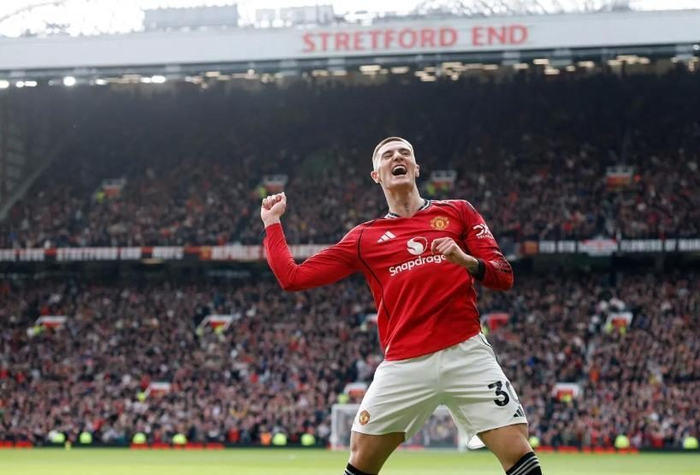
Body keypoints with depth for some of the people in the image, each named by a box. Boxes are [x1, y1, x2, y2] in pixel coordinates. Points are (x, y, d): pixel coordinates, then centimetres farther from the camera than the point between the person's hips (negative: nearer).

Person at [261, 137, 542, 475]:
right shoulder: (363, 238, 13)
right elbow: (292, 277, 13)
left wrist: (468, 261, -14)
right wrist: (272, 222, 18)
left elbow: (504, 277, 5)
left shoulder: (458, 212, 11)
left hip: (466, 354, -1)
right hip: (403, 365, 1)